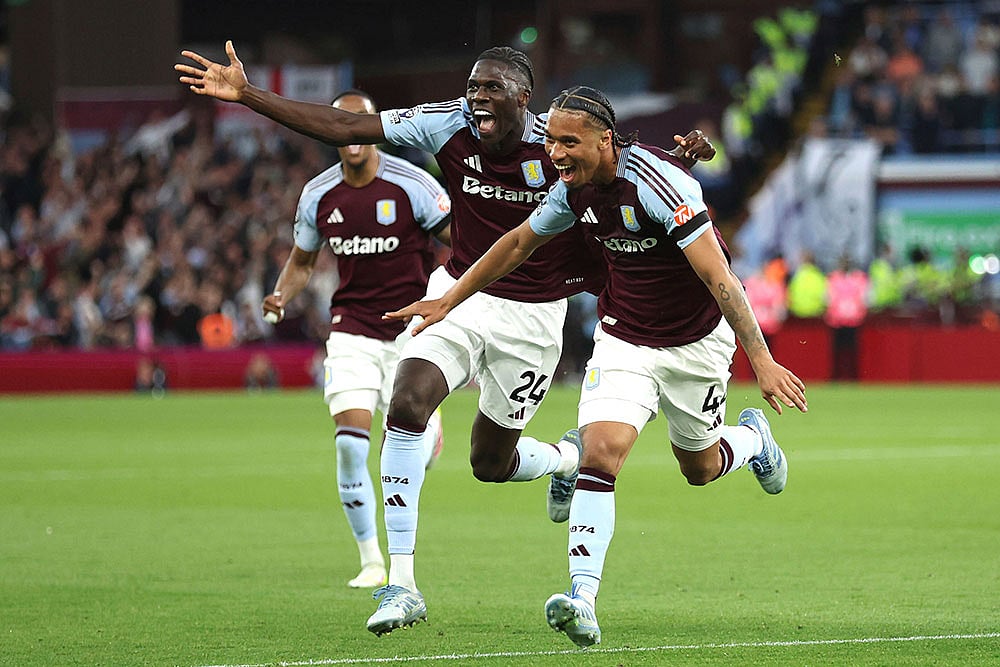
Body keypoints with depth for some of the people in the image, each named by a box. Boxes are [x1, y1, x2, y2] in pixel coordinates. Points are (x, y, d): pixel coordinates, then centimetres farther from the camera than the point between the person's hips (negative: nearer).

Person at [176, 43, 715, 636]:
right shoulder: (449, 125, -11)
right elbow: (342, 128, -12)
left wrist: (685, 157, -25)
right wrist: (245, 94, -17)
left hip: (531, 317, -2)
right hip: (461, 293, 2)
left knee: (491, 464, 7)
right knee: (407, 406, -23)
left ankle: (571, 457, 46)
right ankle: (402, 586, -18)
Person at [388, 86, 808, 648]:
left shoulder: (655, 180, -28)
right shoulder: (575, 187, -7)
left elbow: (717, 275, -29)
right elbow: (520, 243, 12)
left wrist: (762, 360, -32)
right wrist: (448, 302, 15)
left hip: (697, 340, -4)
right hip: (624, 341, 4)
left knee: (701, 468, 14)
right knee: (601, 450, -18)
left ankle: (754, 437, 51)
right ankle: (583, 598, -24)